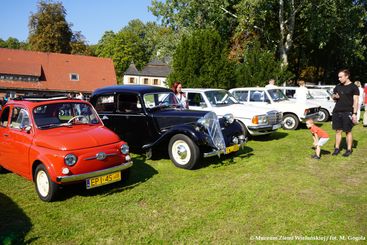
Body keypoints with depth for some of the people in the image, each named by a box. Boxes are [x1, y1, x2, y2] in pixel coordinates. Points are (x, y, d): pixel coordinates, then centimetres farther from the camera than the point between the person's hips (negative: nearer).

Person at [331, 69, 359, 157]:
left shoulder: (353, 87, -3)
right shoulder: (338, 86, 12)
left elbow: (355, 101, -7)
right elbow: (332, 96, 22)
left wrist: (354, 113, -13)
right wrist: (334, 96, -3)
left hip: (347, 112, -5)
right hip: (337, 112, 5)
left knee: (348, 131, 3)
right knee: (338, 131, 9)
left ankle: (349, 149, 12)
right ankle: (337, 148, 17)